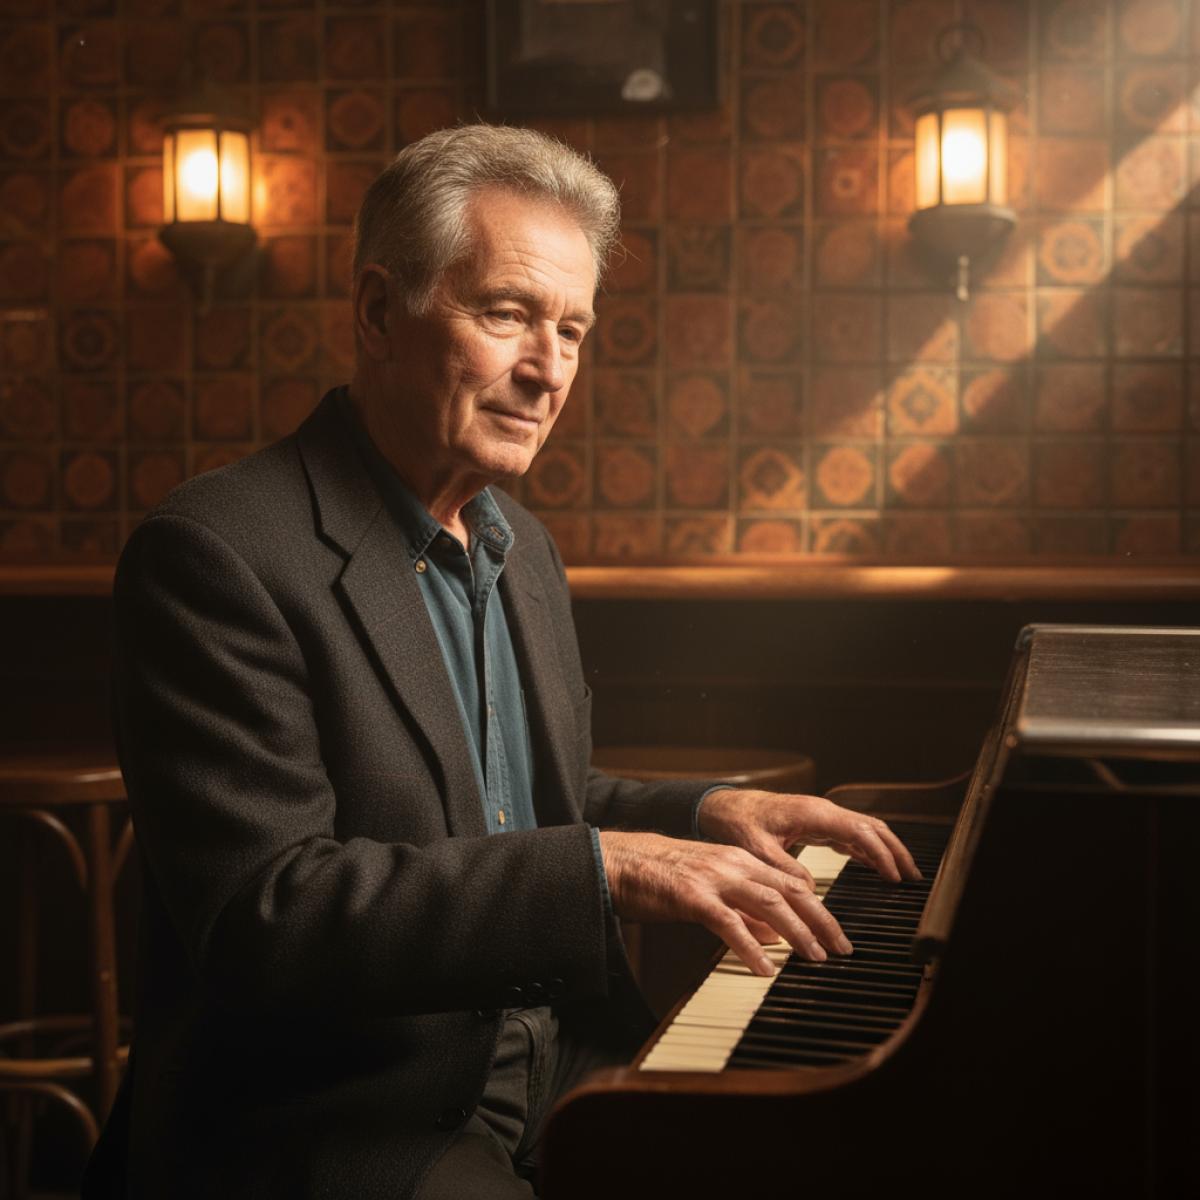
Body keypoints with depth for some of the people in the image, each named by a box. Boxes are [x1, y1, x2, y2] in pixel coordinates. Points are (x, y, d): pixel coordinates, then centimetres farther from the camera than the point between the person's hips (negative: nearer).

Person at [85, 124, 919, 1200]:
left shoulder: (523, 548, 13)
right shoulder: (215, 554, -15)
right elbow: (260, 910, -22)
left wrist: (707, 815, 4)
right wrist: (603, 865, -25)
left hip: (559, 1078, 8)